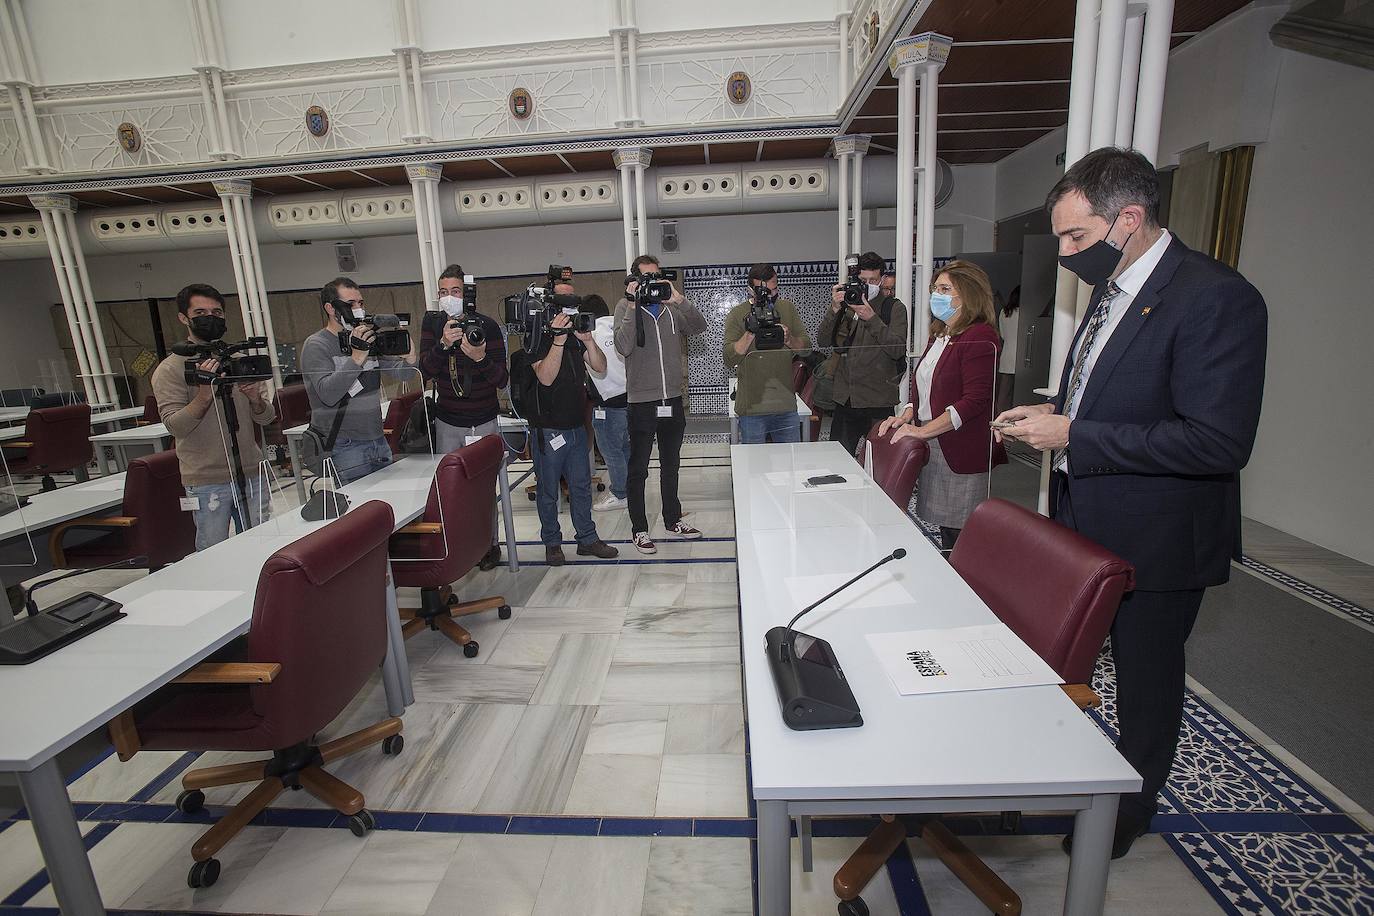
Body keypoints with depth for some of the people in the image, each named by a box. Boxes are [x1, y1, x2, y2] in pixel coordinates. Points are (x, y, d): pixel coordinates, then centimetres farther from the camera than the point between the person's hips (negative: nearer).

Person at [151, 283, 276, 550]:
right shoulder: (170, 369, -2)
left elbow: (267, 418, 7)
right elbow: (175, 426, -13)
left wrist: (256, 399, -14)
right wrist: (205, 393, -26)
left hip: (252, 474, 4)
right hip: (207, 482, -3)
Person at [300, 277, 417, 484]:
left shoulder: (366, 339, 11)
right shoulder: (315, 345, -8)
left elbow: (399, 373, 7)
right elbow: (328, 394, -21)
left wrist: (409, 359, -16)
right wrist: (357, 357, -29)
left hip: (378, 439, 6)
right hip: (344, 446, -6)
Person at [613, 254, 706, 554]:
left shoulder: (671, 306, 6)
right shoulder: (626, 307, -2)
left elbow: (699, 327, -8)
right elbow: (624, 346, -17)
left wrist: (679, 299, -17)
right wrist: (633, 306, -20)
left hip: (673, 399, 4)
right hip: (642, 402, -4)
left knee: (671, 465, 17)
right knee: (638, 468, 4)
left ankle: (673, 521, 32)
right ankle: (639, 529, 15)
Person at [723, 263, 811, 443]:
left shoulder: (788, 308, 7)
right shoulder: (737, 315, -3)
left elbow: (806, 349, 5)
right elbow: (729, 360, -12)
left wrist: (789, 339, -15)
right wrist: (750, 333, -25)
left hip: (786, 406, 3)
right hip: (752, 407, -3)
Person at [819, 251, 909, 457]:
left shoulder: (894, 307, 1)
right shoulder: (845, 305, 10)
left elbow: (898, 350, -12)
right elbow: (823, 341, 1)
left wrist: (871, 318, -20)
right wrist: (834, 311, -13)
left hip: (878, 401, -3)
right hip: (845, 399, 3)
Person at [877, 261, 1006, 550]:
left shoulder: (980, 338, -12)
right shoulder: (938, 336, 18)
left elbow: (975, 400, -19)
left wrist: (923, 431, -19)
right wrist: (906, 415, 7)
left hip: (961, 454, -9)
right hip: (930, 448, 9)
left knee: (959, 538, -3)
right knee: (943, 529, 14)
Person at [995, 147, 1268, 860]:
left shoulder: (1215, 299, -21)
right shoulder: (1110, 289, 7)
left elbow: (1220, 441, -27)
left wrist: (1073, 436, -26)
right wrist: (1053, 412, 0)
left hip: (1155, 540, -8)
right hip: (1084, 522, 8)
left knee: (1145, 678, 14)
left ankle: (1131, 810, 38)